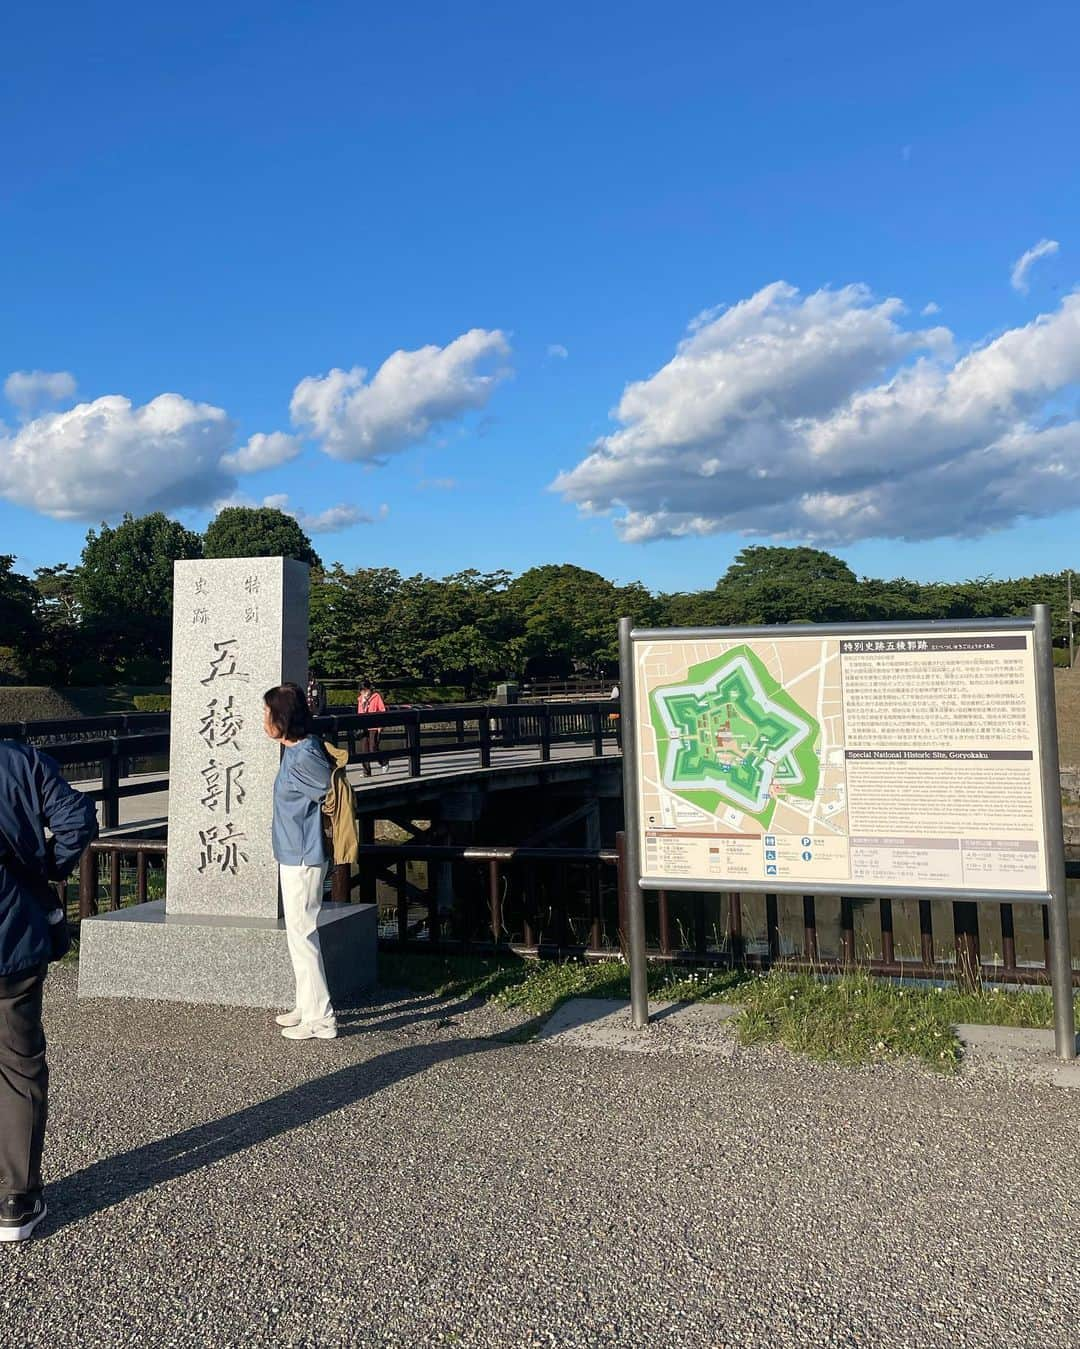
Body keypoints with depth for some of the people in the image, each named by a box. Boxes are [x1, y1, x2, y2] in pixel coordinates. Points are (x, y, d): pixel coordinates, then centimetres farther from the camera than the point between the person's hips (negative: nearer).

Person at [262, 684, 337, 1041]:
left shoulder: (304, 757, -21)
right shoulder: (294, 749, 8)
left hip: (303, 858, -10)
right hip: (294, 855, 10)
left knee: (302, 934, -4)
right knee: (300, 932, 17)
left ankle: (321, 1019, 5)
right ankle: (306, 1007, 29)